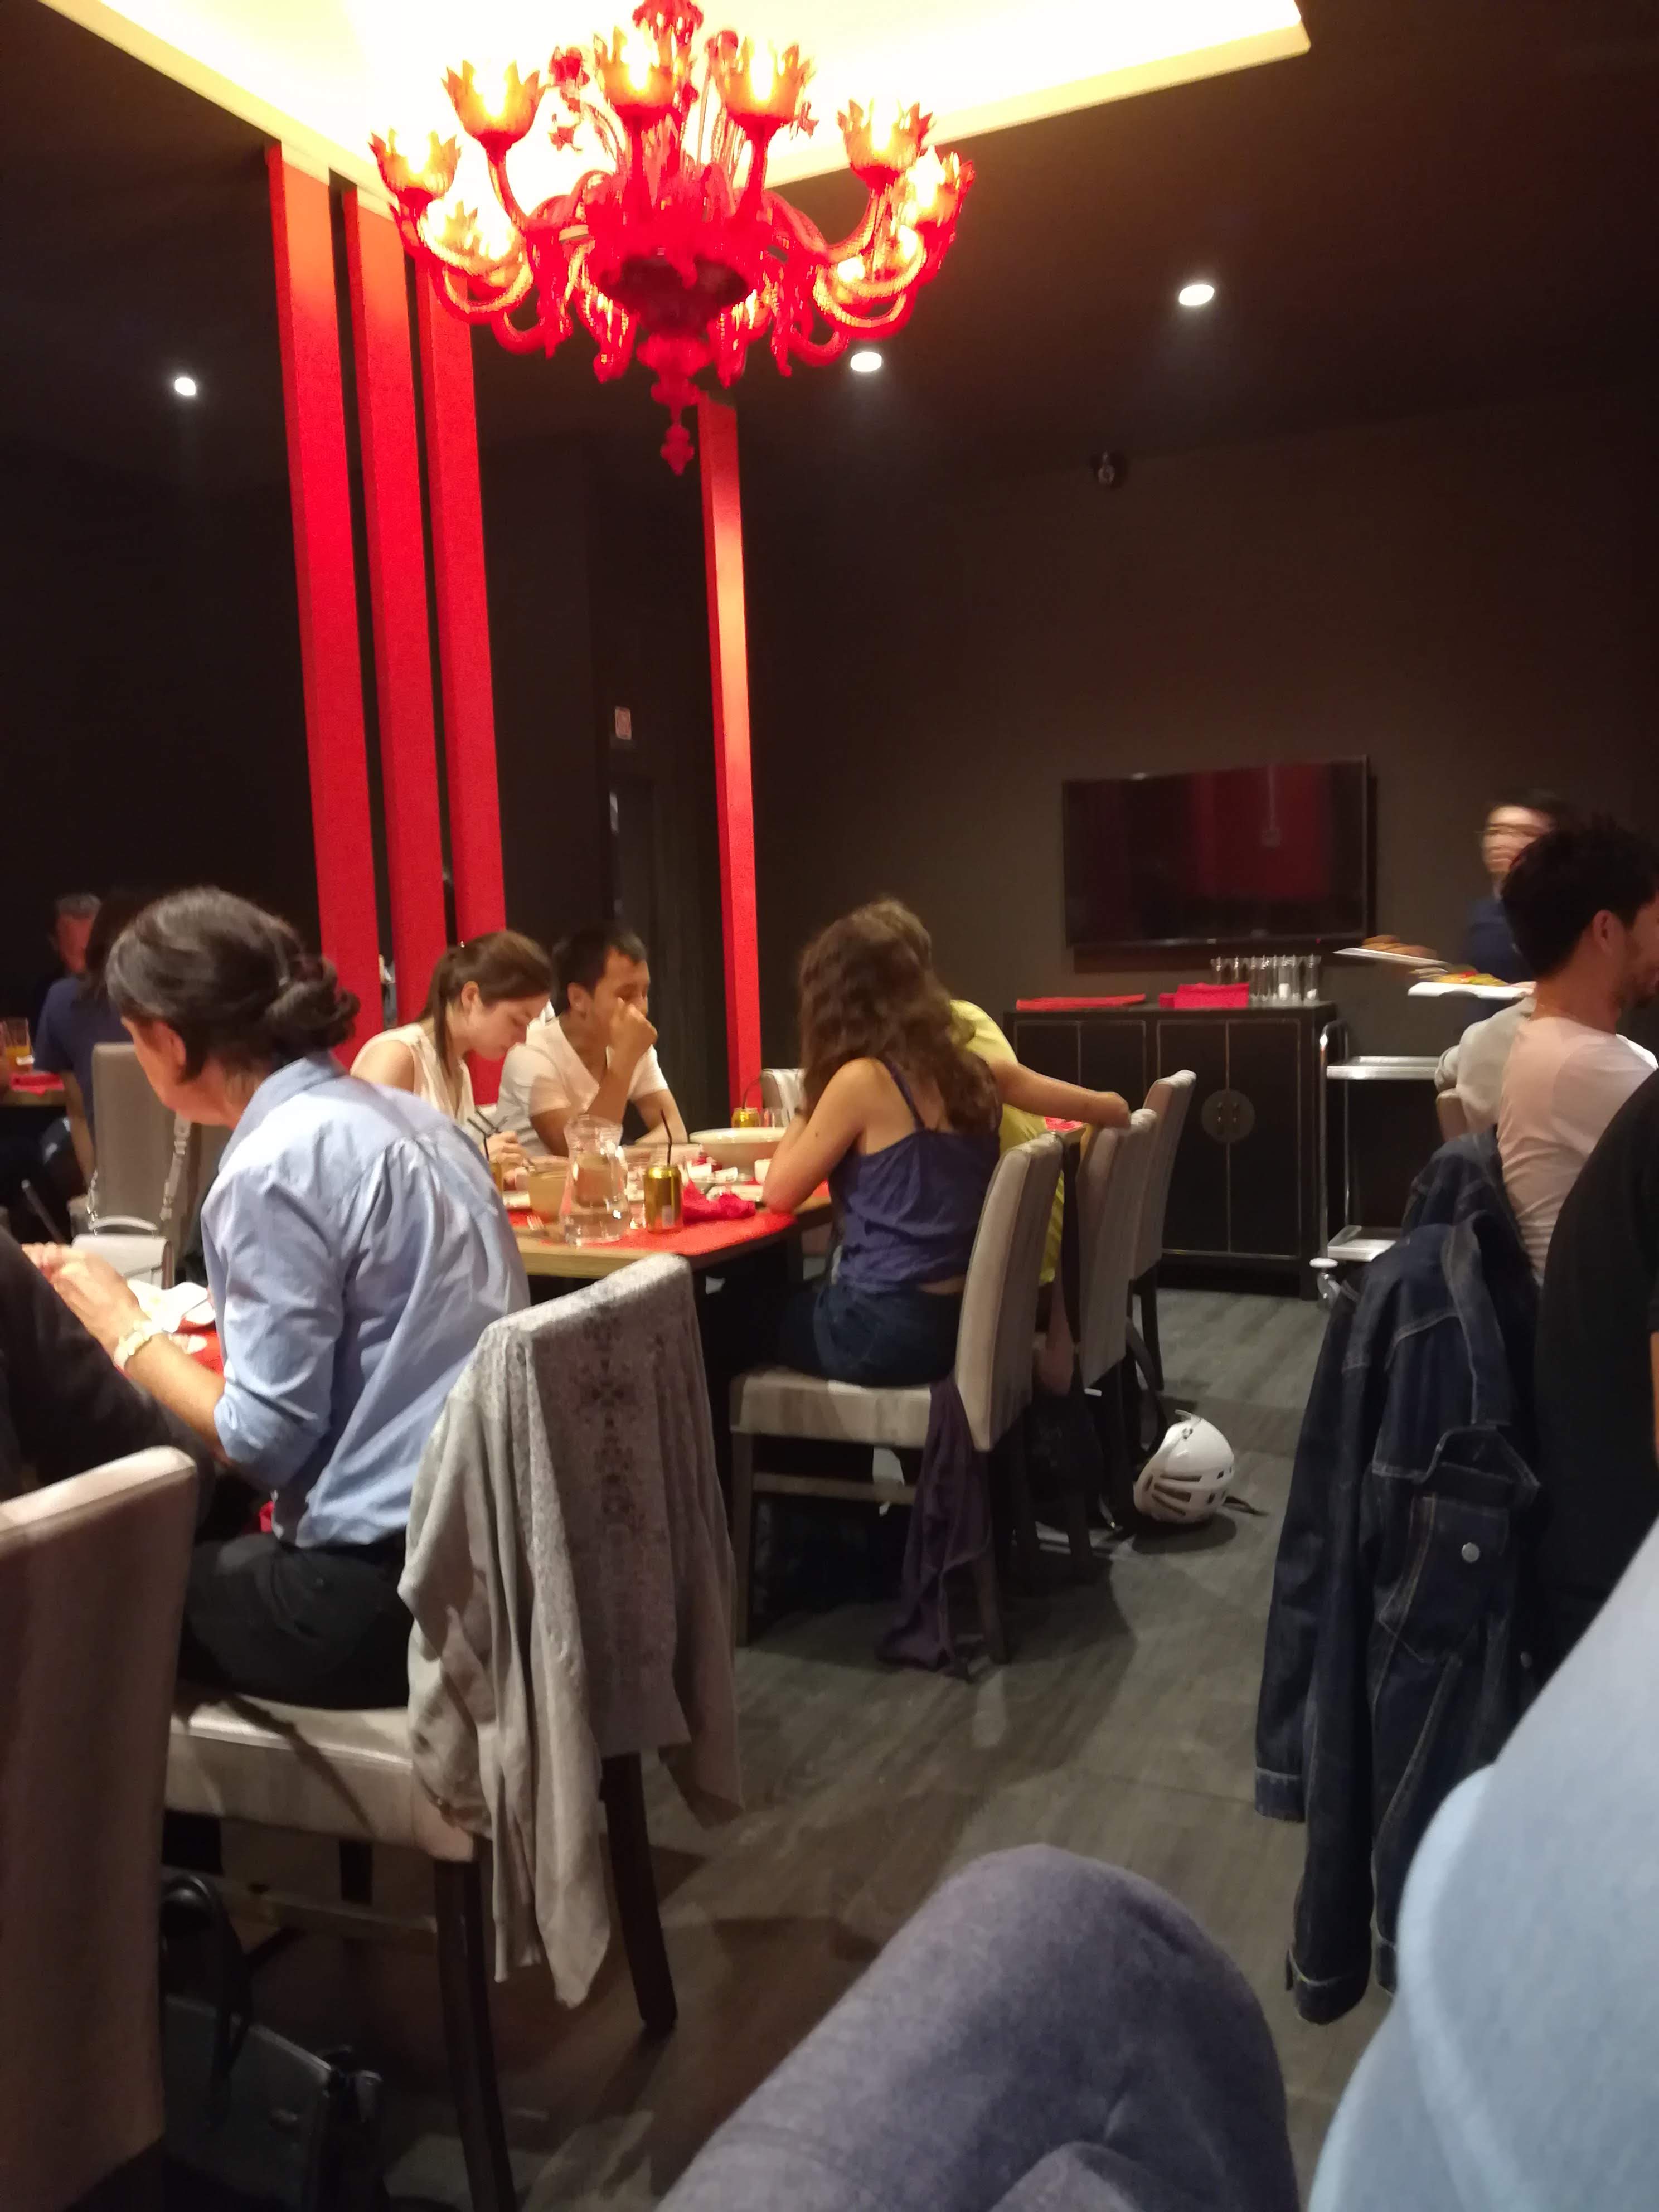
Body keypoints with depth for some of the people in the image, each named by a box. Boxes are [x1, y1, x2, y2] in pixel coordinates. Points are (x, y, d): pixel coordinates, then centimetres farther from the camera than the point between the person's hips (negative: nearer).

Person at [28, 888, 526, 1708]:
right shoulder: (409, 1115, 8)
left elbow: (266, 1442, -16)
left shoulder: (273, 1166, -17)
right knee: (192, 1546, 25)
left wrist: (120, 1324, -5)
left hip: (397, 1583, -8)